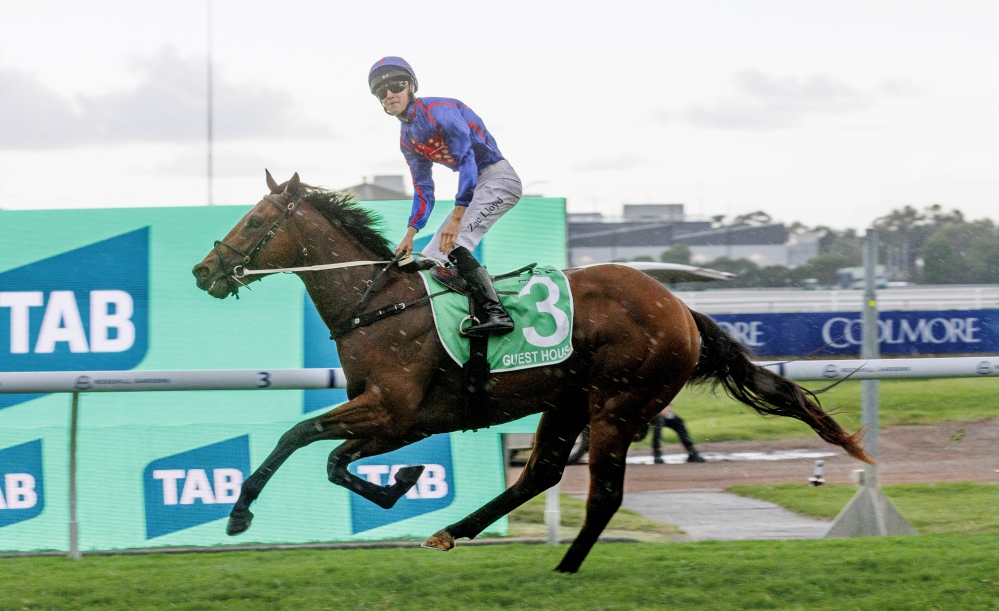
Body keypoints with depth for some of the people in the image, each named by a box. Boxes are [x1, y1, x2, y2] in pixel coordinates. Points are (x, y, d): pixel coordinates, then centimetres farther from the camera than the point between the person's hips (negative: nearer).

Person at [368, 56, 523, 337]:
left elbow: (467, 158, -26)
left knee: (453, 245, -26)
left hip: (498, 177, -10)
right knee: (431, 256, 6)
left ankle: (496, 313, -32)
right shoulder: (407, 140, 10)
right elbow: (423, 189, 16)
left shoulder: (438, 111, -18)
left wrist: (456, 218, -33)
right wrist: (410, 234, 2)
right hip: (475, 187, 10)